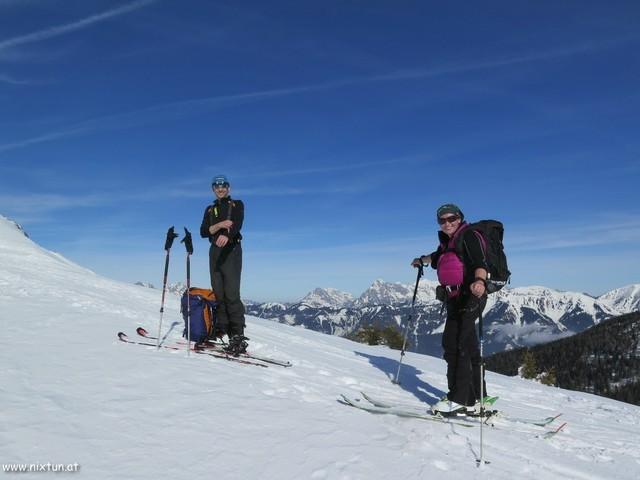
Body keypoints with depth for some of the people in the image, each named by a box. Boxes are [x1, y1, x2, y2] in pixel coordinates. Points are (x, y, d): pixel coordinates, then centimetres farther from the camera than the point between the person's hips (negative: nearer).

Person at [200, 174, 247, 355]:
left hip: (231, 250, -5)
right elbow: (203, 232, 7)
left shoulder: (237, 204, 8)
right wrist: (219, 225, -12)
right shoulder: (210, 209, 21)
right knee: (218, 293, 0)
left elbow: (237, 224, -12)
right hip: (215, 251, 5)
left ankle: (238, 336, -16)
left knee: (231, 293, -14)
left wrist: (226, 234, -33)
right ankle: (221, 330, 2)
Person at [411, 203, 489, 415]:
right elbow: (438, 256, 40)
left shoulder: (468, 236, -8)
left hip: (470, 296, -9)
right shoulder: (447, 241, 17)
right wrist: (422, 260, 57)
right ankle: (475, 399, 21)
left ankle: (459, 400, -10)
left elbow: (480, 263, -24)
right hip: (455, 299, 9)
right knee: (467, 347, 12)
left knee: (455, 344, -14)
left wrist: (480, 281, -43)